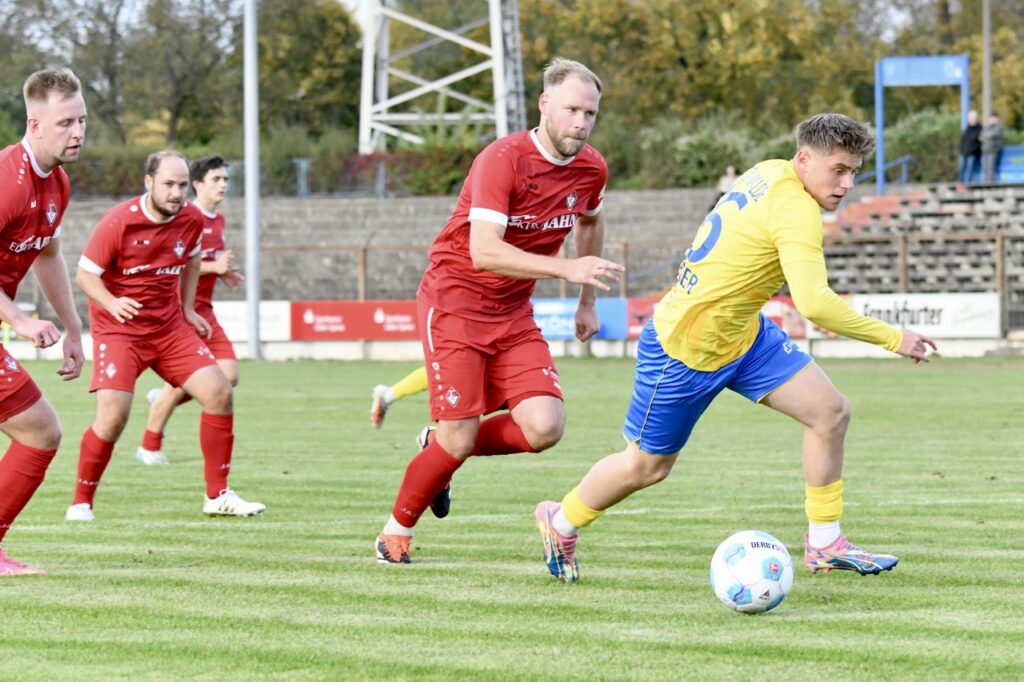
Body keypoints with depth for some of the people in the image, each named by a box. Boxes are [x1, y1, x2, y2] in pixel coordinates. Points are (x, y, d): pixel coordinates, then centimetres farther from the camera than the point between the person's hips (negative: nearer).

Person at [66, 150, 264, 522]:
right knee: (112, 416, -19)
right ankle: (80, 502, 0)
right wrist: (112, 303, -30)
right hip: (119, 329, -5)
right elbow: (85, 274, -12)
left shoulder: (191, 220, -2)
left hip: (170, 327, 6)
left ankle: (218, 496, 8)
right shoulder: (118, 223, -18)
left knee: (219, 392, -4)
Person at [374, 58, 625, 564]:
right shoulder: (503, 160, -22)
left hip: (513, 313, 6)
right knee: (458, 440, -10)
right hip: (454, 301, -6)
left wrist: (587, 302, 23)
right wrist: (567, 269, -37)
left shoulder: (591, 169, -1)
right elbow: (483, 251, -32)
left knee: (544, 428, -12)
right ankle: (397, 531, 16)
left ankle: (443, 443, 16)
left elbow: (590, 222, 23)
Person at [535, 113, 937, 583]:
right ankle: (561, 523, 37)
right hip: (686, 350, -9)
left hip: (742, 333, 9)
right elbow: (814, 303, -39)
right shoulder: (796, 210, -29)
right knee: (646, 466, 11)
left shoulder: (768, 173, -2)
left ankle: (823, 544, 6)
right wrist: (893, 339, -33)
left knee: (830, 412, -3)